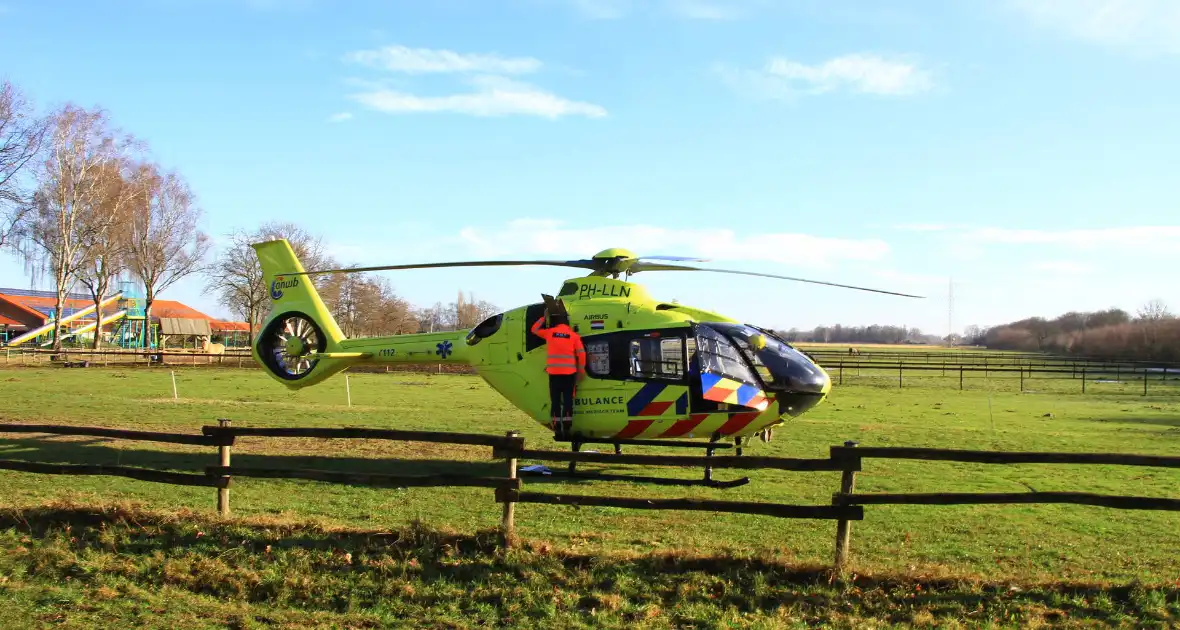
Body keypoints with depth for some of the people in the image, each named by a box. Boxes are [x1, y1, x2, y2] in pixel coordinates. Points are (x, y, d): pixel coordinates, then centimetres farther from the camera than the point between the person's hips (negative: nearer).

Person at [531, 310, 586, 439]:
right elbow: (582, 354, 0)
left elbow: (534, 329, 23)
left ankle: (558, 431, 0)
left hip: (554, 373, 0)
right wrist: (581, 370, 8)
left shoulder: (549, 332, 5)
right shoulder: (574, 335, 3)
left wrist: (543, 318, 32)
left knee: (555, 401, 4)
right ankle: (567, 430, -2)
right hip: (569, 373, 0)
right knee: (568, 401, 2)